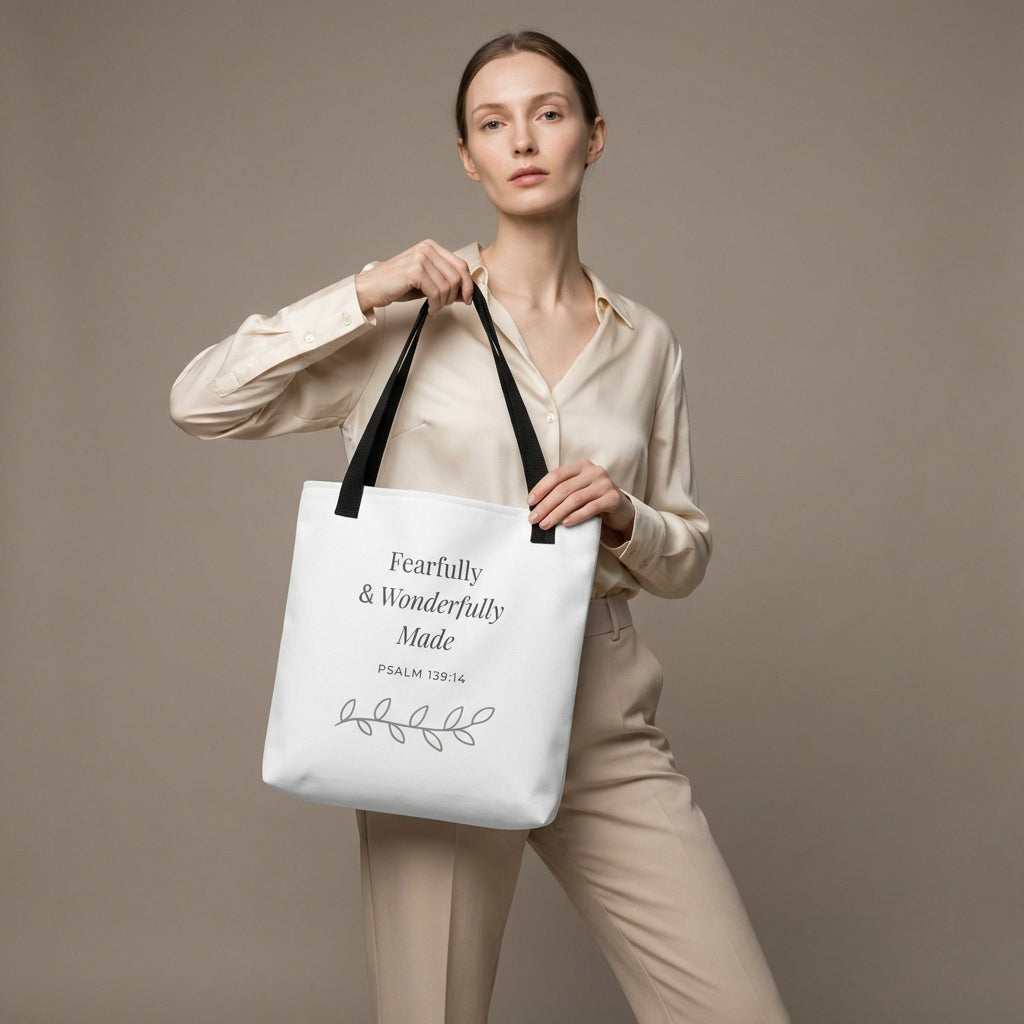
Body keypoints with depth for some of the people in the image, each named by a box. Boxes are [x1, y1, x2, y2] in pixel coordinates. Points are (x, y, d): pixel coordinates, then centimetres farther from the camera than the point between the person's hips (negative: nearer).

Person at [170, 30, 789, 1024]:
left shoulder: (644, 343, 9)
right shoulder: (413, 320, 0)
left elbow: (686, 558, 14)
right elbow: (199, 401, -6)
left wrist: (624, 518, -8)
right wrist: (366, 292, -13)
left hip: (605, 727, 3)